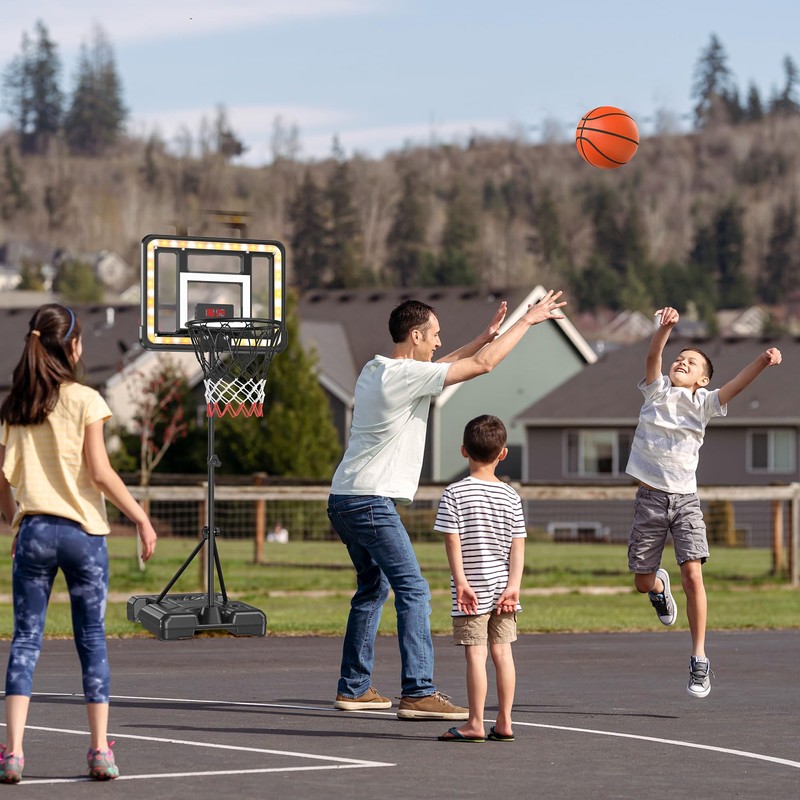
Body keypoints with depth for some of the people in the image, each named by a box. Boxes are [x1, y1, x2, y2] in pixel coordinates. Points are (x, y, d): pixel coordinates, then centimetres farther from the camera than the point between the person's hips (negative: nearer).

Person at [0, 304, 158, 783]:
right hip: (83, 529, -2)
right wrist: (142, 519, -3)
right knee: (92, 640, 7)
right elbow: (100, 472, -9)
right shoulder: (84, 400, -5)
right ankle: (101, 751, 7)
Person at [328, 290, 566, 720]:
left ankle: (353, 688, 24)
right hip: (370, 501, -10)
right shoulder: (405, 375, -14)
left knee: (373, 588, 20)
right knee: (413, 591, -11)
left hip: (344, 501, 10)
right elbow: (482, 365, -13)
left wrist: (485, 336, 30)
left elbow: (435, 367, 31)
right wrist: (527, 320, -3)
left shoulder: (374, 370, 13)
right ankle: (417, 693, -18)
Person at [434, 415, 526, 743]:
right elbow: (518, 545, 1)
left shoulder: (454, 494, -6)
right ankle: (504, 722, 9)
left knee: (476, 653, -4)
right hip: (503, 587, 4)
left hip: (472, 590, -4)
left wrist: (461, 581, -12)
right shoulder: (511, 497, 5)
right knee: (502, 651, 7)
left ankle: (475, 723, -3)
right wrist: (513, 586, -1)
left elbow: (453, 541, -12)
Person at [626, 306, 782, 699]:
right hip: (650, 498, 1)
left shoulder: (703, 403, 5)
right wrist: (665, 328, -30)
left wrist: (763, 362, -31)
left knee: (692, 574, -14)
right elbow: (653, 356, -11)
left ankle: (699, 660, -9)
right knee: (642, 582, 4)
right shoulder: (657, 391, 7)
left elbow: (735, 385, -12)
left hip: (685, 499, -1)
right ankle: (659, 585, 43)